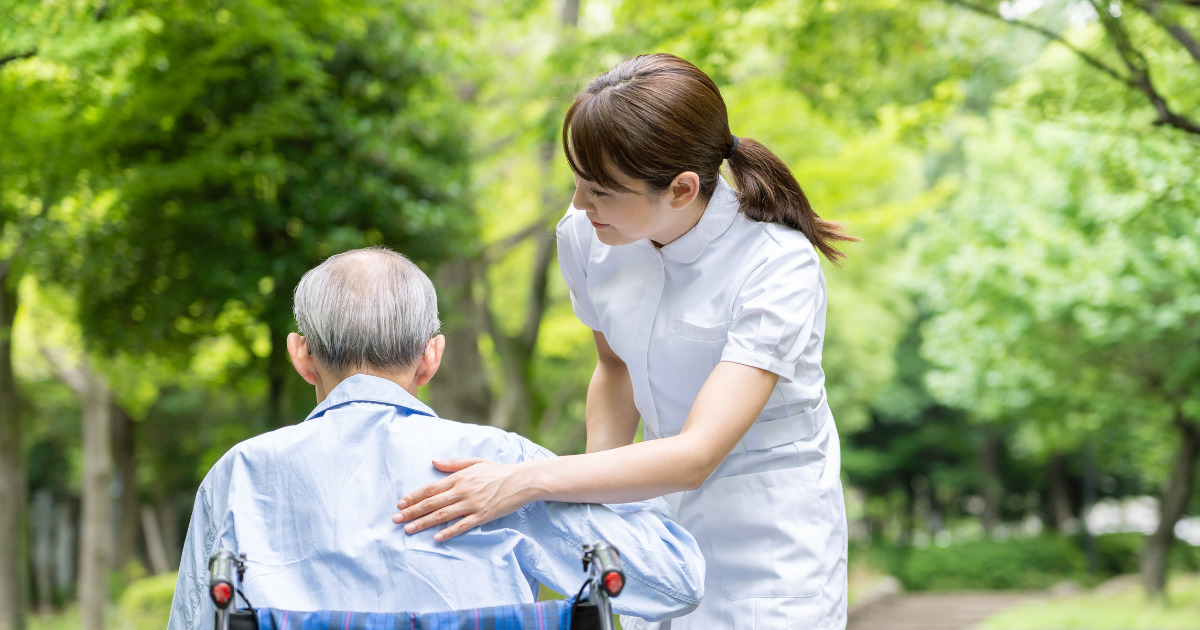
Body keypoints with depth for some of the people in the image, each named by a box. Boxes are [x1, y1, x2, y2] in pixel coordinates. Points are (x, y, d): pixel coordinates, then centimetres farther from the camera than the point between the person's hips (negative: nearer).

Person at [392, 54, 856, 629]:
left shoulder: (778, 266, -26)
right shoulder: (585, 236, -9)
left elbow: (695, 456, -32)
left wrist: (525, 482, -38)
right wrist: (593, 503, -4)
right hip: (664, 507, 5)